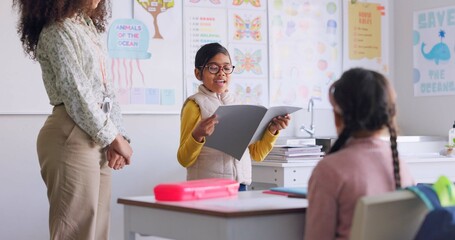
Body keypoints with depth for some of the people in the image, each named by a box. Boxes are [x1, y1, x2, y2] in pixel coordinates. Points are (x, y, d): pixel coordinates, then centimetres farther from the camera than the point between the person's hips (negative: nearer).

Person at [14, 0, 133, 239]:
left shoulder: (88, 28, 18)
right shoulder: (57, 31, -10)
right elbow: (77, 96, -15)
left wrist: (118, 137, 3)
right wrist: (114, 138, -8)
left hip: (96, 137, 9)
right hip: (70, 138, -9)